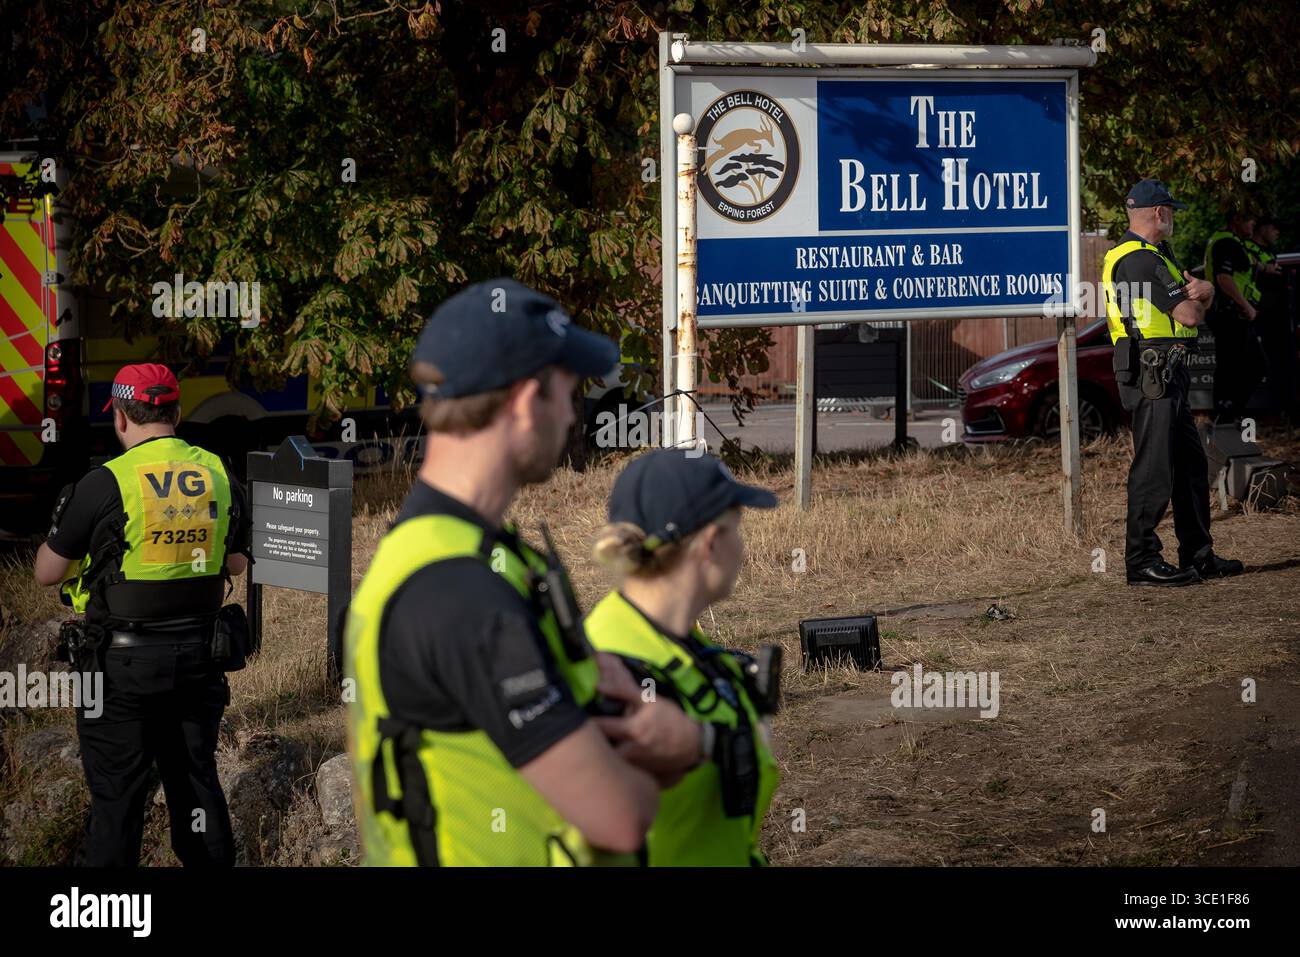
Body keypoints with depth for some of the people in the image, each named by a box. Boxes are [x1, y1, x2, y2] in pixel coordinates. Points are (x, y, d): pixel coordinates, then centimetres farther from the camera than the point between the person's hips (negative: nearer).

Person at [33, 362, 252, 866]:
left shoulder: (104, 484, -15)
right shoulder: (220, 476, 0)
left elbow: (47, 572, -6)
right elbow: (237, 563, 15)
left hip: (123, 663, -4)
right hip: (199, 655, 4)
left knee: (117, 793, 3)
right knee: (197, 781, 15)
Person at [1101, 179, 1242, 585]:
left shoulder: (1158, 254, 19)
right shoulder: (1142, 260, -15)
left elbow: (1207, 293, 15)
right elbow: (1189, 315, -17)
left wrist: (1199, 290, -9)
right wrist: (1192, 299, 7)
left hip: (1168, 373, 11)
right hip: (1150, 372, -11)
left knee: (1191, 464, 15)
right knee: (1153, 466, -10)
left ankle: (1199, 555, 21)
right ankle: (1141, 561, -8)